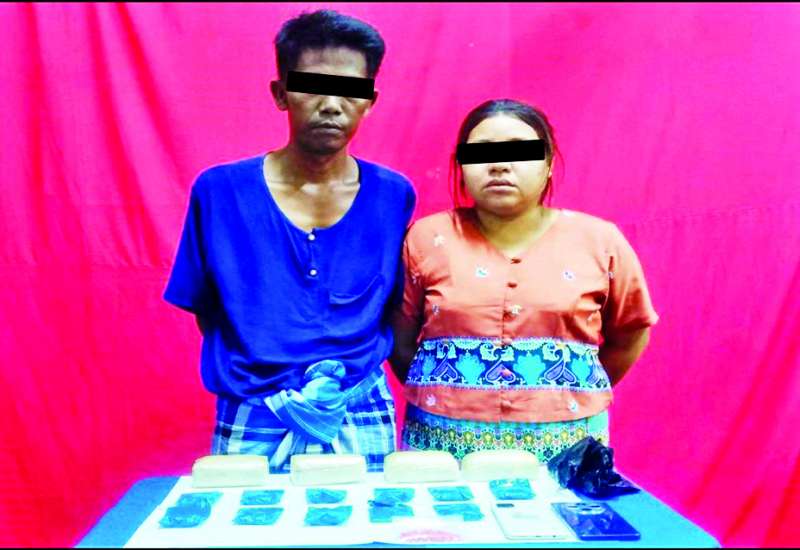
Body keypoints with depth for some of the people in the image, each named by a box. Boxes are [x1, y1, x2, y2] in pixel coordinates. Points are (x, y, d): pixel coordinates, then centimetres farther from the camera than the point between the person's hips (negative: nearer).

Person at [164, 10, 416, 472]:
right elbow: (207, 313, 4)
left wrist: (355, 372, -3)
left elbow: (396, 311, 8)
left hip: (363, 425, 1)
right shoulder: (220, 191, -6)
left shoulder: (393, 196, -3)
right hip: (254, 425, 0)